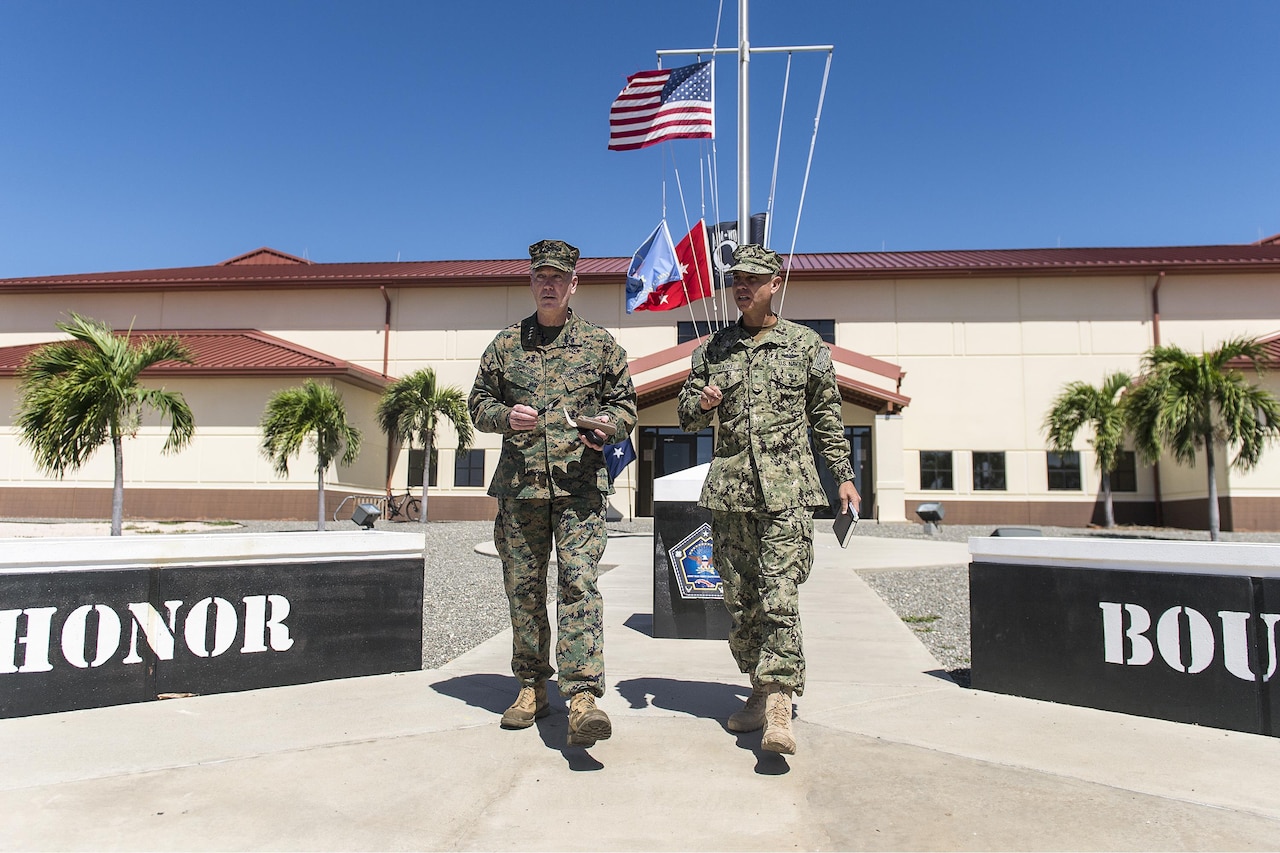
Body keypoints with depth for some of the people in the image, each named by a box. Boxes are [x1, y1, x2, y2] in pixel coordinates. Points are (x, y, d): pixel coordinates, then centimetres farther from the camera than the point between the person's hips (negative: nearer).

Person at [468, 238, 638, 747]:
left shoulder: (600, 344, 9)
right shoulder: (506, 344, 12)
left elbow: (625, 404, 13)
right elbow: (478, 404, 16)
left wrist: (606, 426, -9)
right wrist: (506, 416, -6)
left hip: (580, 484, -2)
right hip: (519, 485, 3)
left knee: (578, 582, -13)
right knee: (523, 587, 7)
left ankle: (583, 697, -14)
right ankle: (532, 687, 21)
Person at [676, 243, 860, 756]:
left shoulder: (806, 345, 7)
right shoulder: (713, 349, 12)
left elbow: (827, 417, 12)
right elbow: (686, 417, 16)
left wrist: (844, 476, 9)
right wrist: (700, 405, -7)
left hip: (787, 488, -3)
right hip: (729, 487, 3)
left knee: (779, 594, -13)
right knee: (739, 599, 7)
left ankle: (778, 705, -10)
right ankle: (760, 690, 22)